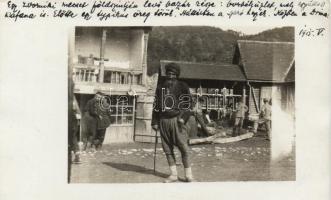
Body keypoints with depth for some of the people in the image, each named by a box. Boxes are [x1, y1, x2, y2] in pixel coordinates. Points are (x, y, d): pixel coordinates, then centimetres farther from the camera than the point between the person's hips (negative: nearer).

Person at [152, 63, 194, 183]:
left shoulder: (182, 86, 5)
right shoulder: (160, 87, 17)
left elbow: (188, 102, -1)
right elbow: (156, 105, 18)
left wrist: (183, 117, -15)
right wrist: (155, 122, 12)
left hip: (177, 120, -4)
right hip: (163, 120, 4)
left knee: (184, 148, -6)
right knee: (167, 149, 6)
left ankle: (188, 175, 3)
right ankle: (173, 174, 15)